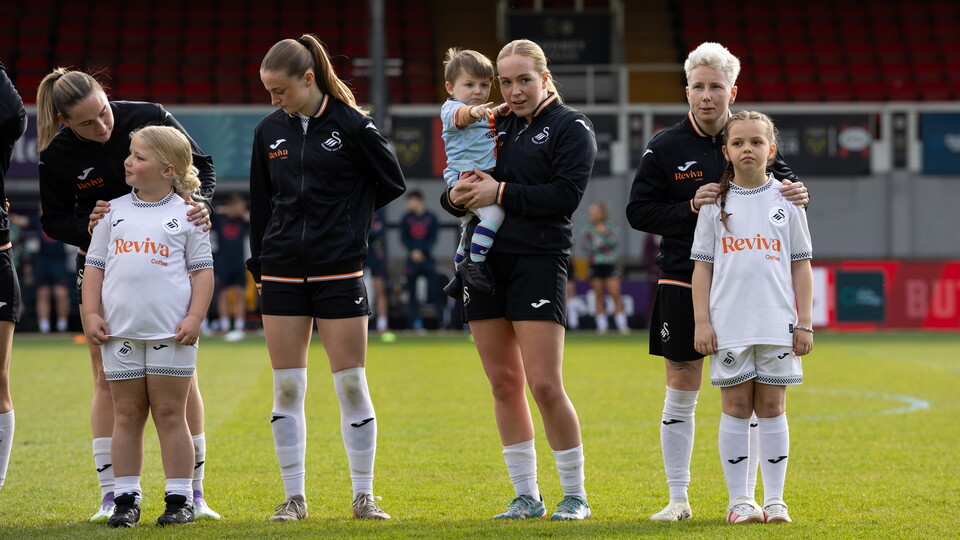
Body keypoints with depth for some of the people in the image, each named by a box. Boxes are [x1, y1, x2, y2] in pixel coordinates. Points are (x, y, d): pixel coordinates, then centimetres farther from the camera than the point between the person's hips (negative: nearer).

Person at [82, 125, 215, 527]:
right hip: (120, 332, 3)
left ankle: (180, 499, 4)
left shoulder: (186, 214, 3)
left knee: (170, 414, 0)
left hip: (171, 333, -3)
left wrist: (195, 318, -7)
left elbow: (203, 270, 2)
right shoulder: (113, 211, 11)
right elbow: (94, 266, 12)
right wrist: (91, 314, 3)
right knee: (126, 414, 5)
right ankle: (126, 498, 9)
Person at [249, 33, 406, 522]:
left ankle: (363, 498, 7)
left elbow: (392, 182, 3)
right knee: (287, 389, 3)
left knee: (351, 385, -1)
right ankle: (294, 498, 10)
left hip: (339, 273, -4)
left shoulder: (352, 125, -6)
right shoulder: (270, 131, 6)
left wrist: (347, 215, 1)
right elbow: (261, 202, 14)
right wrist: (258, 267, 13)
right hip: (281, 274, 4)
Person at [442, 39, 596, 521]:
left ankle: (575, 495, 2)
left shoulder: (571, 127, -1)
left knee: (544, 385, -10)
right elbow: (458, 189, 18)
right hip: (485, 261, 6)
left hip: (539, 261, -6)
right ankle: (526, 496, 13)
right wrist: (456, 197, -5)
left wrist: (502, 193, -14)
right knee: (503, 383, 6)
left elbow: (565, 195, -13)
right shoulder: (494, 126, 16)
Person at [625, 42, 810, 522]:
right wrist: (689, 207, -14)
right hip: (683, 284, -1)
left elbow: (784, 185, 11)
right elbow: (638, 211, 1)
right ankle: (678, 500, 11)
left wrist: (795, 193, -13)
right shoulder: (665, 148, 1)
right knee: (681, 393, 3)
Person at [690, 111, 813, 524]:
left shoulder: (786, 200, 6)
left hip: (777, 325, 0)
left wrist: (804, 323, 2)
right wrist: (702, 322, -2)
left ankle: (774, 500, 8)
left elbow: (801, 266, 8)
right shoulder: (715, 204, 5)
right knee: (736, 406, 2)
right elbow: (702, 266, 6)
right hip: (729, 326, 0)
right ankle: (739, 500, 6)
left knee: (772, 407, 3)